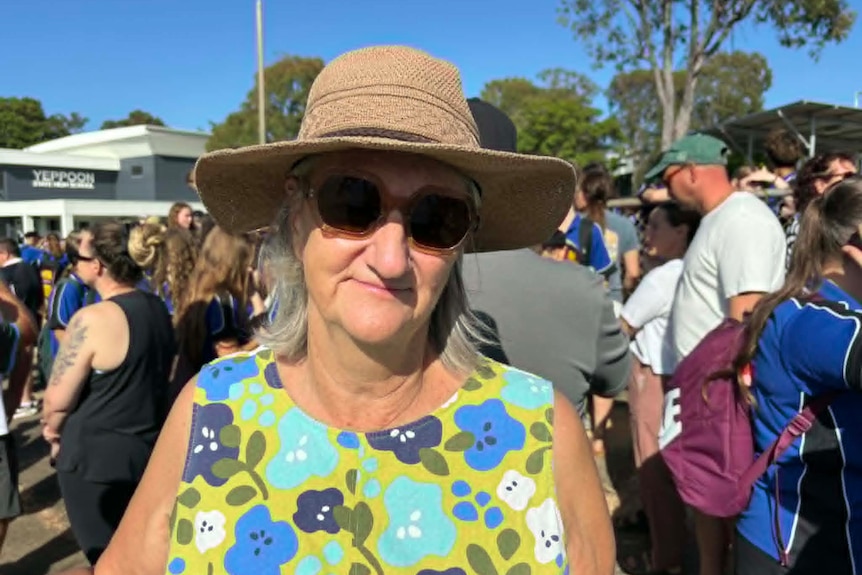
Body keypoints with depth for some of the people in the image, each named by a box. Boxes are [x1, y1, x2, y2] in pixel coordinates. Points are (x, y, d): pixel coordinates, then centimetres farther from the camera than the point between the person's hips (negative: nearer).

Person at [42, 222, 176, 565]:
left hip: (96, 455, -7)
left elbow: (58, 400, -16)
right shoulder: (158, 309, 2)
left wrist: (52, 429, 5)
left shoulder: (92, 319, -22)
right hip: (149, 447, 7)